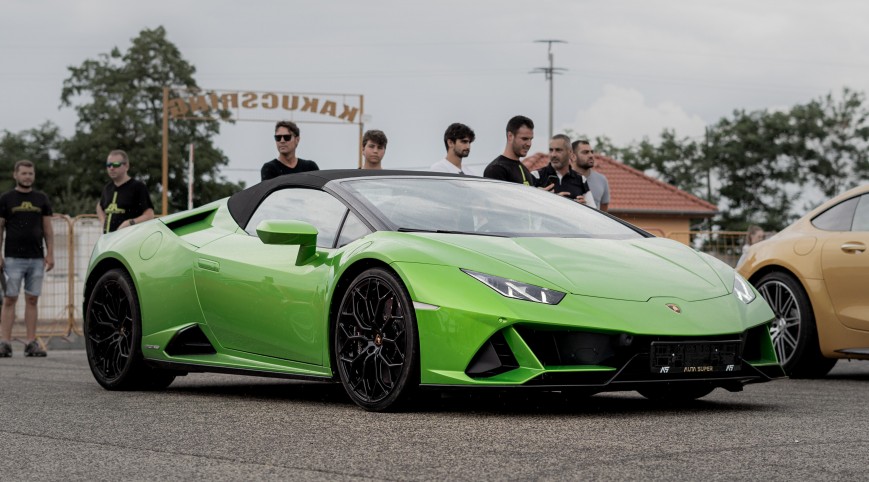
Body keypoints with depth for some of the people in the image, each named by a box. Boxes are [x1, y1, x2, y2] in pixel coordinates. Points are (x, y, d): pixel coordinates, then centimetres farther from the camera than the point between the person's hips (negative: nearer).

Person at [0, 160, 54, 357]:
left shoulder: (41, 199, 11)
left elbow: (47, 229, 12)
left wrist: (50, 253, 2)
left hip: (37, 259, 3)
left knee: (32, 300, 3)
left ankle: (31, 343, 5)